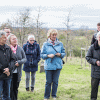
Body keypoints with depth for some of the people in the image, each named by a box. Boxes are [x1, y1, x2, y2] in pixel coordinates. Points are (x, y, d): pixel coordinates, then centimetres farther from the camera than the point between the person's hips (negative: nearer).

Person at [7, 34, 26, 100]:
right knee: (10, 88, -3)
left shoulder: (20, 49, 8)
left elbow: (25, 59, 8)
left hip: (17, 72, 4)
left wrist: (19, 62, -10)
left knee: (16, 88, 12)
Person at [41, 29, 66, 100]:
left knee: (55, 81, 7)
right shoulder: (45, 44, 1)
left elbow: (64, 53, 10)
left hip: (58, 66, 2)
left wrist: (60, 54, -11)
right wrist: (48, 55, -16)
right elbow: (42, 55, 2)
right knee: (48, 82, 3)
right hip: (48, 66, -2)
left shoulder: (60, 44, 6)